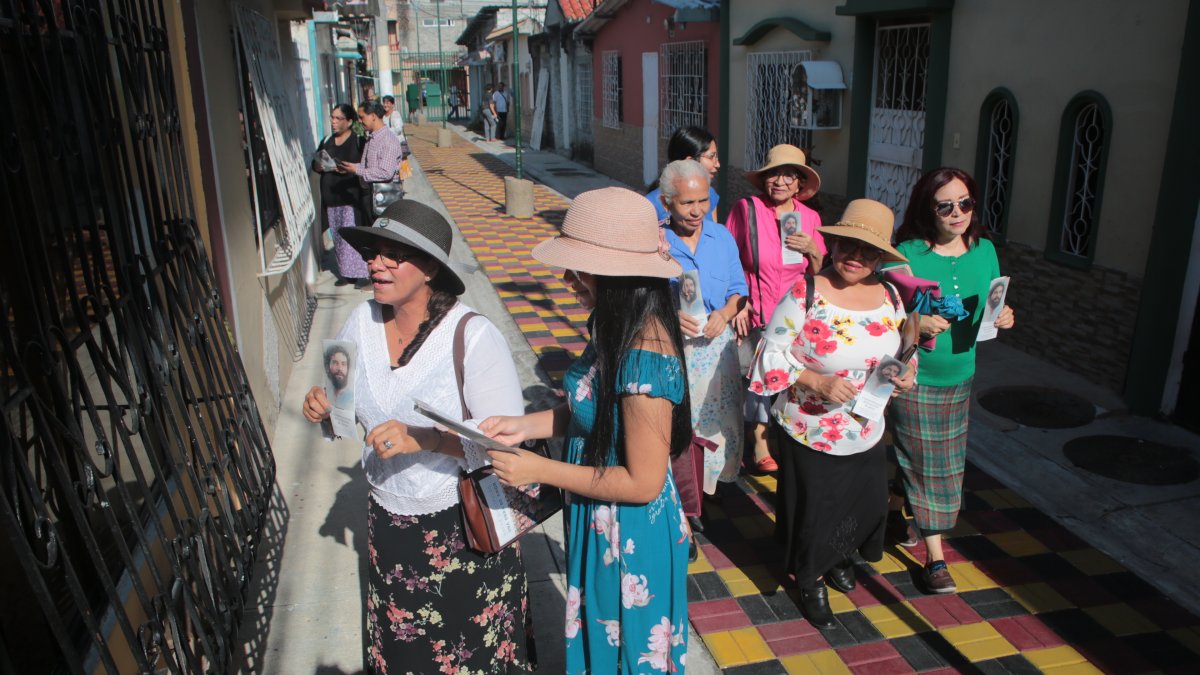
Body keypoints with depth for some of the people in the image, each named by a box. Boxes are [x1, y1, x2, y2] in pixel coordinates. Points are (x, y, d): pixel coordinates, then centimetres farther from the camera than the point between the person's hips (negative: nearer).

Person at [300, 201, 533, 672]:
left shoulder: (473, 337, -23)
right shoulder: (363, 320, -6)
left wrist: (422, 439, -36)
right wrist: (325, 406, -12)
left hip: (463, 525, -5)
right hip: (387, 519, 5)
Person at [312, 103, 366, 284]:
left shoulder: (358, 140, -3)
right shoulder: (327, 141, 15)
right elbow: (315, 164, 20)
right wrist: (320, 166, -3)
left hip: (352, 196, -6)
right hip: (331, 198, 6)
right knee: (338, 237, 8)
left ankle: (362, 273, -1)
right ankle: (345, 273, 17)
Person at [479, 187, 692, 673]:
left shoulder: (644, 356, -33)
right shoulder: (618, 328, -5)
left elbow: (643, 483, -27)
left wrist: (540, 470, -23)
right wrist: (525, 425, -6)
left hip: (631, 538, -8)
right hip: (601, 524, 8)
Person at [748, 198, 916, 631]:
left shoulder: (889, 296, -1)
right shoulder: (805, 294, -18)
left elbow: (903, 347, 15)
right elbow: (774, 353, -16)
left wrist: (907, 373, -5)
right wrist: (818, 382, -27)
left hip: (867, 433, 5)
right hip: (810, 434, -5)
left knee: (863, 503, 19)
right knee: (813, 508, 11)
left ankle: (839, 558, 53)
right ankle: (810, 583, 39)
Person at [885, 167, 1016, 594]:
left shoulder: (984, 251, 1)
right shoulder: (907, 254, -15)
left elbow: (990, 309, 11)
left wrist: (1003, 318, -11)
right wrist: (916, 323, -31)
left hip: (960, 378, 6)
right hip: (914, 380, -5)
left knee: (930, 460, 17)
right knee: (927, 465, 1)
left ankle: (894, 514, 43)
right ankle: (935, 556, 14)